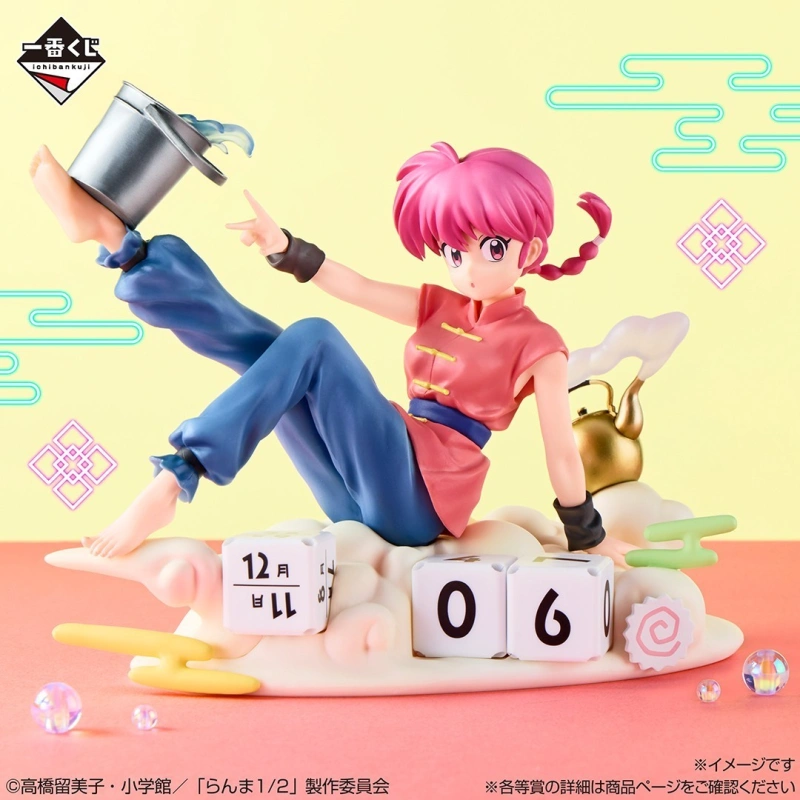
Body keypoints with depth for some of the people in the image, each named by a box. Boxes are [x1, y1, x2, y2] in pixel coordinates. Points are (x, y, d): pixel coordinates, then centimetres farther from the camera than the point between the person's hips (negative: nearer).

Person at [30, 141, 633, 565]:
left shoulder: (537, 343, -2)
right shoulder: (440, 308, 16)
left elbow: (561, 450, -1)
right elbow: (353, 286, 9)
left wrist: (588, 539, 4)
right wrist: (284, 249, -6)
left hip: (416, 499, -6)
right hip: (365, 496, 6)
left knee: (312, 340, -24)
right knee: (255, 343, -4)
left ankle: (175, 482, -31)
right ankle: (113, 237, -13)